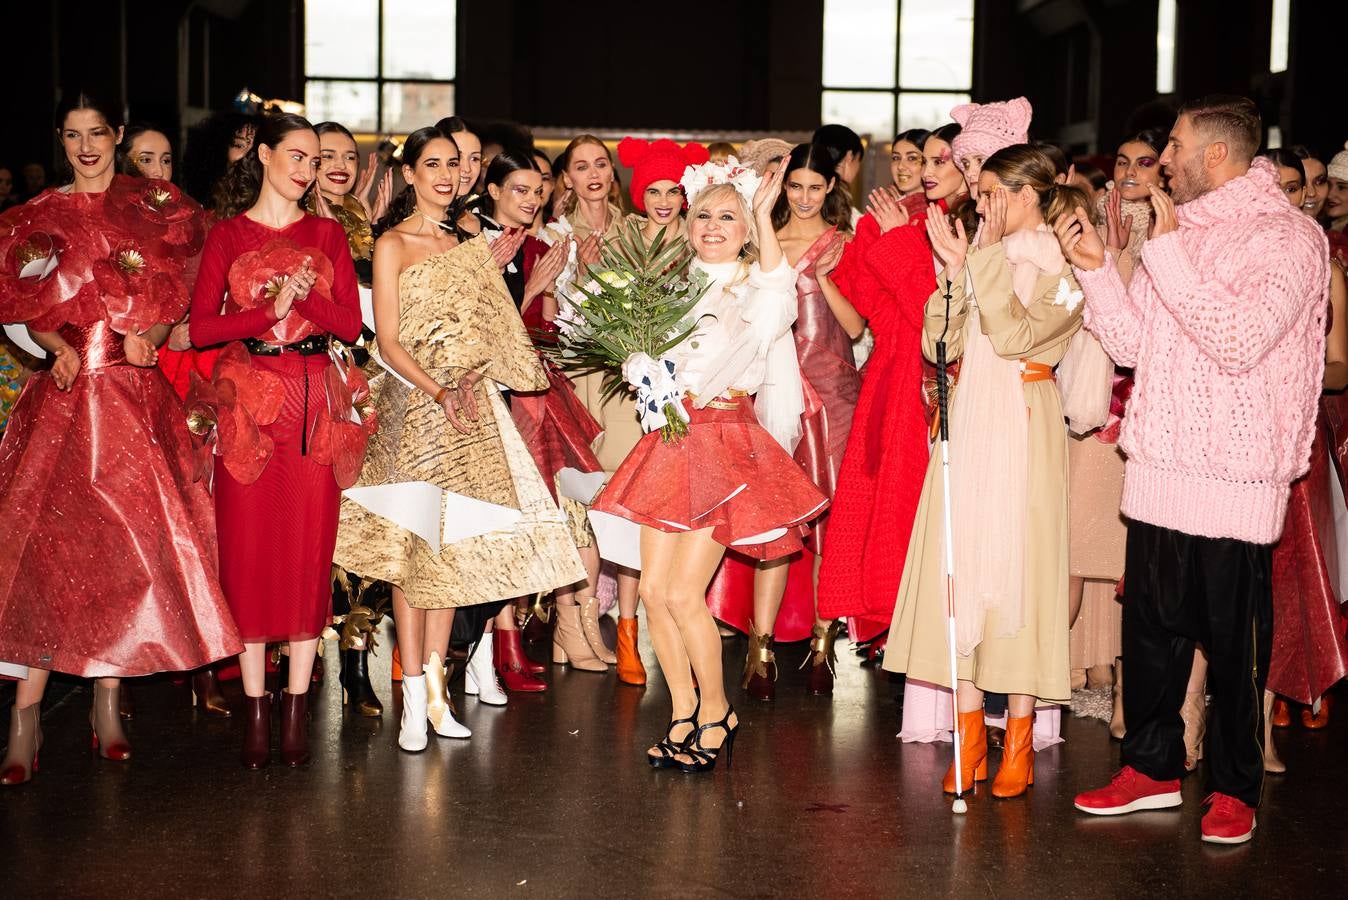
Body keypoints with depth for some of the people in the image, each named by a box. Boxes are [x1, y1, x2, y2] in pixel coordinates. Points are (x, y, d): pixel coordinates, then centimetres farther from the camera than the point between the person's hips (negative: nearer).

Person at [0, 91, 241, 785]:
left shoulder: (154, 208, 9)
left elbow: (175, 299, 10)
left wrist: (148, 335, -8)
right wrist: (59, 348, -14)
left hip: (138, 395, 1)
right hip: (66, 394, -1)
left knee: (127, 543, 1)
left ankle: (107, 703, 11)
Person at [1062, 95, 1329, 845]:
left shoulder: (1289, 237, -10)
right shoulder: (1180, 229, 13)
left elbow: (1239, 342, -23)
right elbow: (1132, 342, 11)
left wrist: (1168, 255, -20)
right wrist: (1097, 267, -2)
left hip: (1235, 480, -6)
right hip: (1159, 467, 7)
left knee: (1233, 642, 4)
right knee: (1151, 626, 13)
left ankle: (1234, 789, 19)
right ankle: (1153, 768, 27)